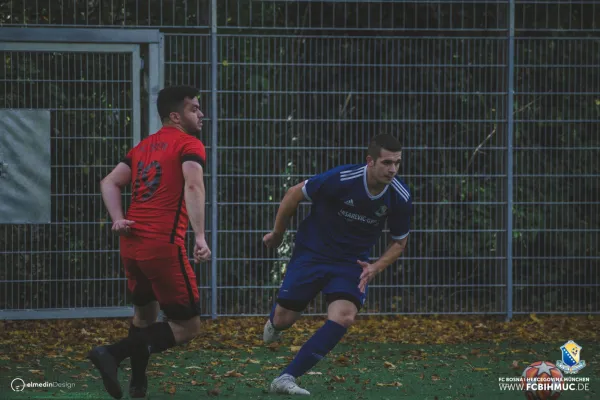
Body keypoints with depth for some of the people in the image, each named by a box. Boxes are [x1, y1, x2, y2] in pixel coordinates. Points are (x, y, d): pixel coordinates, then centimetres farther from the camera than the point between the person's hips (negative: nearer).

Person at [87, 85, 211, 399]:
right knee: (187, 327, -3)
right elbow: (193, 187, -21)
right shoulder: (189, 145, -3)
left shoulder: (143, 147, 20)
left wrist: (118, 219, 3)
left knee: (144, 315, 27)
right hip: (163, 245, -8)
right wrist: (200, 237, -28)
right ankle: (112, 354, -18)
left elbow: (109, 183, 15)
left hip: (131, 244, 8)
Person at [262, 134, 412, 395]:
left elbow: (399, 241, 3)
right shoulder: (340, 179, -26)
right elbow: (295, 194, -9)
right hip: (312, 253, -2)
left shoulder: (400, 197, -15)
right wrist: (277, 234, 4)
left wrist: (377, 267, -15)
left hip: (352, 263, 2)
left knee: (344, 317, -23)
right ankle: (273, 323, 43)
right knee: (284, 319, 0)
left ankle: (286, 378, -19)